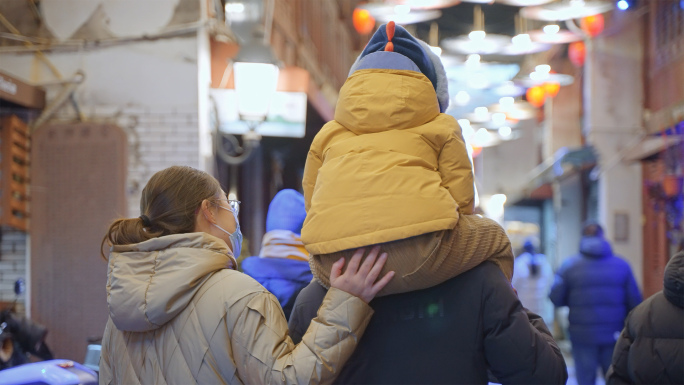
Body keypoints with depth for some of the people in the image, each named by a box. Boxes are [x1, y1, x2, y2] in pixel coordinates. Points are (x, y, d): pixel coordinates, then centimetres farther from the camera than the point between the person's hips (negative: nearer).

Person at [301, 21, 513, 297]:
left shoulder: (327, 134, 28)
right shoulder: (441, 126, 22)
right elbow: (461, 199, 15)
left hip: (336, 265, 3)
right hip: (418, 253, -2)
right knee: (495, 241, 28)